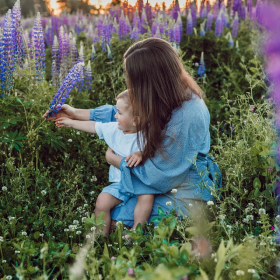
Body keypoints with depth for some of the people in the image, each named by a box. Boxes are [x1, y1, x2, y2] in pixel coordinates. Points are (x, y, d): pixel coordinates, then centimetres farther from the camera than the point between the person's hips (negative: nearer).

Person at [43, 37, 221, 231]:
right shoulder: (173, 95, -8)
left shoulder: (186, 117, -34)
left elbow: (159, 176, -26)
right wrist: (76, 114, 13)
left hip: (184, 194, -8)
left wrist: (116, 160, -11)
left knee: (115, 218, -6)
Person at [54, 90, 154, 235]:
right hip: (119, 183, 4)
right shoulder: (113, 129, 3)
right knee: (102, 200, -17)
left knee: (147, 196, -34)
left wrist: (141, 154, -39)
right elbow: (93, 126, 17)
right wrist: (72, 123, 25)